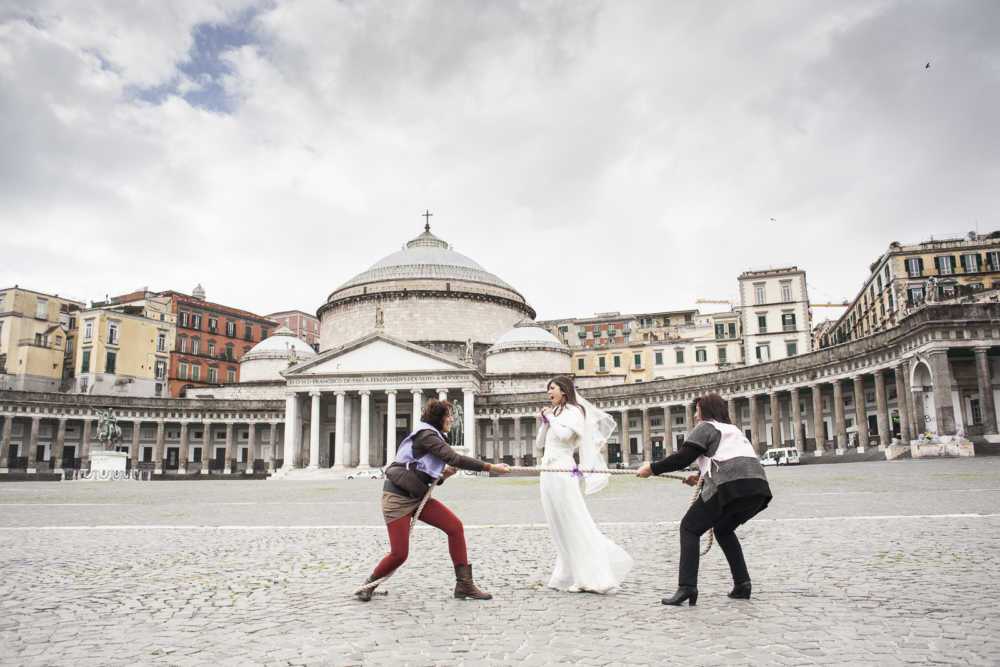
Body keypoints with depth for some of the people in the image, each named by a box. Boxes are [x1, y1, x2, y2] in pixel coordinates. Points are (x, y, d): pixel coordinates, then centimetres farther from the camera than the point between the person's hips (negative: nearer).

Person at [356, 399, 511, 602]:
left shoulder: (432, 437, 14)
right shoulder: (426, 435, -15)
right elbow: (454, 458, -26)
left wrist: (443, 474, -2)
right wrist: (490, 466, -26)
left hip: (417, 496, 9)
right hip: (397, 498, -9)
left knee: (455, 526, -6)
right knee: (399, 554, -9)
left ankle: (464, 585, -1)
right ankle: (369, 584, 21)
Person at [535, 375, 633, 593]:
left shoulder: (573, 411, -3)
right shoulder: (555, 414, 20)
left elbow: (565, 434, -21)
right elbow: (539, 444, 20)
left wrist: (551, 418, -7)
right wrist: (543, 423, 8)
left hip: (562, 473, -8)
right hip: (548, 475, 9)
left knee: (573, 525, -9)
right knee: (559, 528, 9)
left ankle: (595, 577, -5)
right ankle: (568, 576, 13)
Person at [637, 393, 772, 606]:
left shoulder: (705, 427, 9)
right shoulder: (732, 429, 32)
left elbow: (682, 458, -1)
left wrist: (652, 468, 8)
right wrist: (701, 476, 46)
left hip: (731, 486, -8)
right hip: (758, 486, 8)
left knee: (690, 528, 4)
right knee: (723, 529, 29)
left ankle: (687, 587, -9)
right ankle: (742, 584, 19)